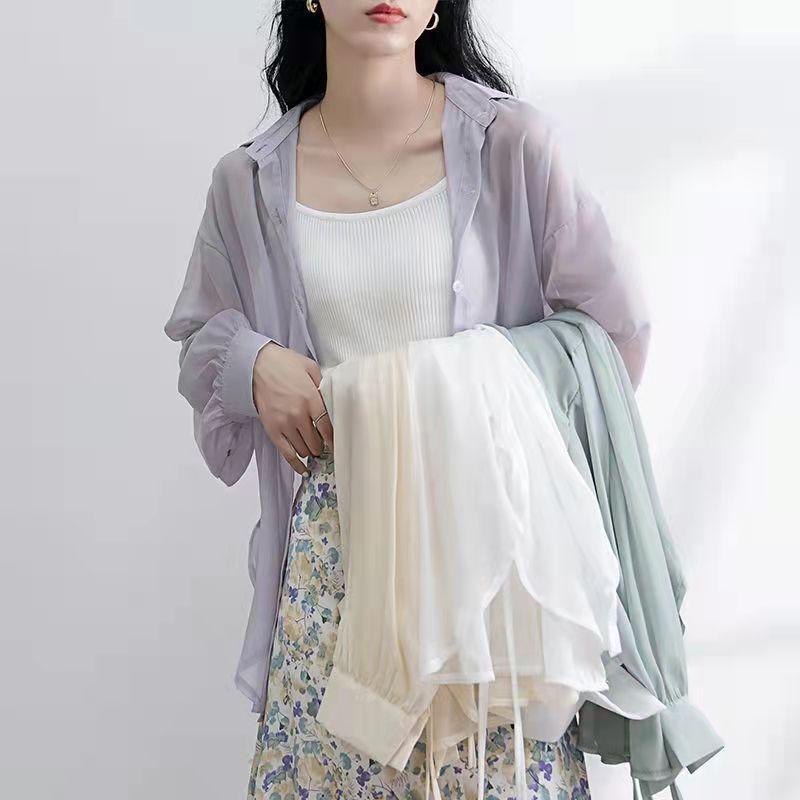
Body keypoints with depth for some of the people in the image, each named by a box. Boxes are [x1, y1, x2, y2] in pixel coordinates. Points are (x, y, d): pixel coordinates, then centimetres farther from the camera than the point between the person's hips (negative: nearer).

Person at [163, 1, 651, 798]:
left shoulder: (510, 141, -5)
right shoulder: (249, 180, 2)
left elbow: (614, 324, 2)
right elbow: (198, 336, 16)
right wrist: (254, 363, -5)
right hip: (331, 542, 2)